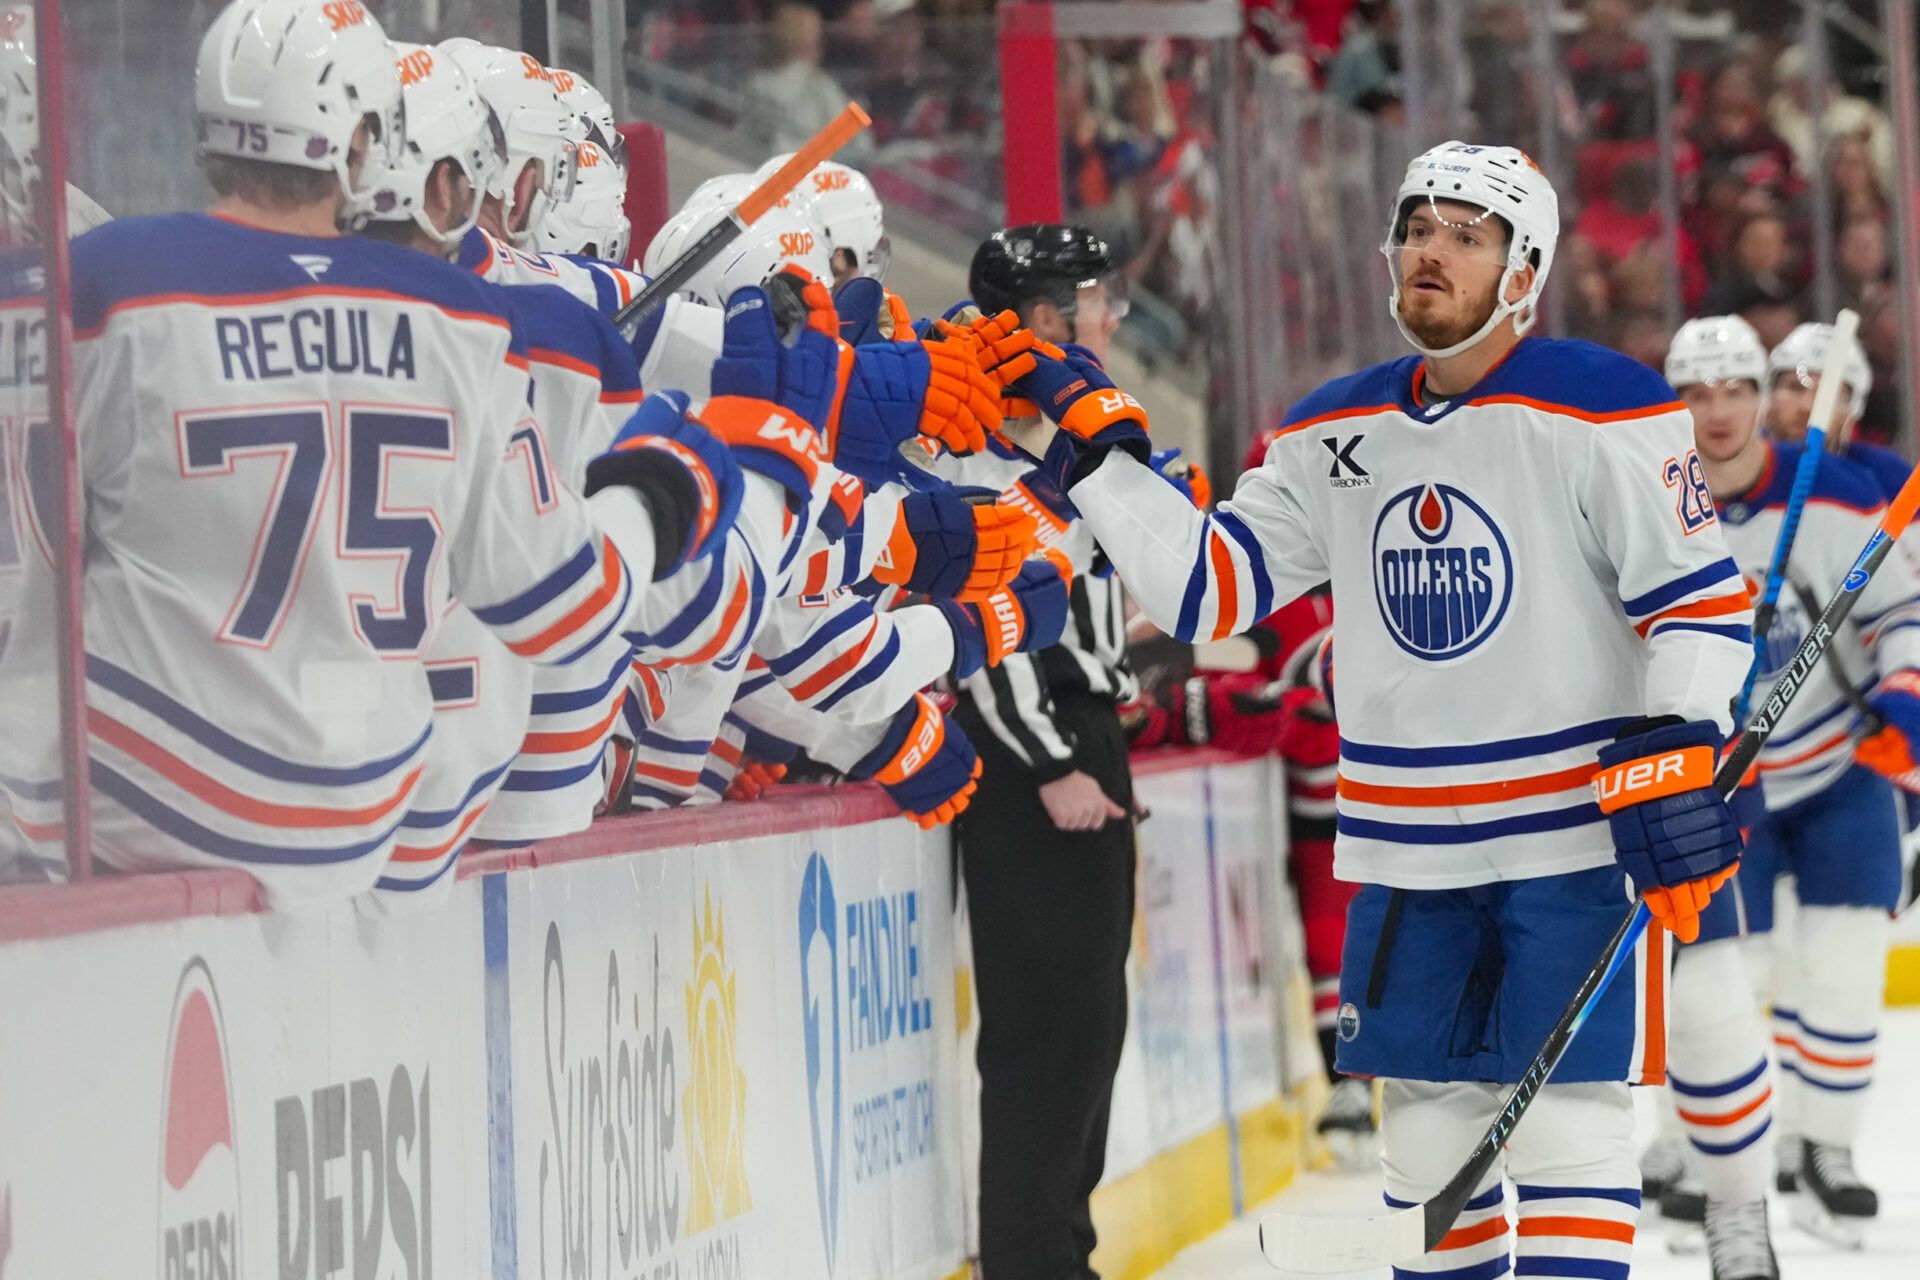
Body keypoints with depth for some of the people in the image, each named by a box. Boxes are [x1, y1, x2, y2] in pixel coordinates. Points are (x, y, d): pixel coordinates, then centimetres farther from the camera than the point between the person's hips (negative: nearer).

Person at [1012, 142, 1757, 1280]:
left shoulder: (1601, 412, -10)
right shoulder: (1336, 434, 7)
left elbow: (1705, 599, -10)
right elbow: (1209, 585, 8)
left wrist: (1677, 757, -20)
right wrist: (1095, 447, 2)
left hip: (1580, 836, -6)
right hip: (1409, 851, 6)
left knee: (1563, 1118, -9)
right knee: (1428, 1123, 10)